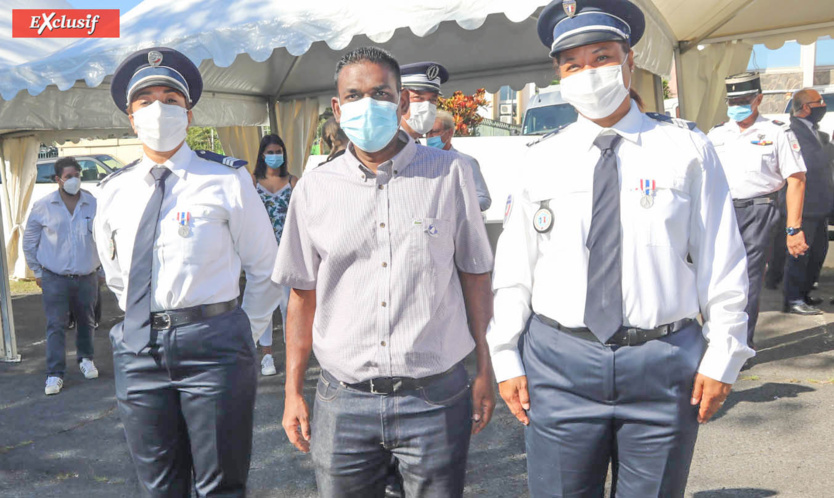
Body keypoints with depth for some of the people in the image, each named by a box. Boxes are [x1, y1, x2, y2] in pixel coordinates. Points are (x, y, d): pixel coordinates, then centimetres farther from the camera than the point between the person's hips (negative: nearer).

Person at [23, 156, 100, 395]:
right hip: (54, 279, -2)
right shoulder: (43, 206, -3)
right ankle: (55, 374, 4)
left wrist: (99, 265, 10)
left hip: (87, 277, 2)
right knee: (56, 326, -3)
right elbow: (29, 241, 7)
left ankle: (86, 359, 37)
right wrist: (37, 271, 7)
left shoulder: (94, 204, 0)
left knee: (86, 322, 15)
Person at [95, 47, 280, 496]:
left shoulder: (226, 180, -3)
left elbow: (265, 268, 3)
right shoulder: (114, 191, 9)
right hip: (138, 347, 4)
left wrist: (245, 337, 5)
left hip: (212, 345, -4)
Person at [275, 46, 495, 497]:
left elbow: (475, 274, 3)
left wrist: (485, 371, 2)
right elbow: (303, 294, 8)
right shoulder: (314, 188, 3)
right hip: (343, 401, 1)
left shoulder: (450, 173, -1)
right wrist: (293, 391, 8)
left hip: (436, 397, -1)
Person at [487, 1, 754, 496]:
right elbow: (514, 268, 4)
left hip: (663, 365, 0)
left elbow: (722, 262, 1)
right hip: (559, 363, 1)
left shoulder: (686, 149, 1)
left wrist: (722, 356, -2)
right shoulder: (541, 161, 4)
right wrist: (507, 359, 1)